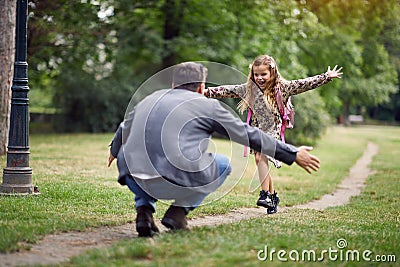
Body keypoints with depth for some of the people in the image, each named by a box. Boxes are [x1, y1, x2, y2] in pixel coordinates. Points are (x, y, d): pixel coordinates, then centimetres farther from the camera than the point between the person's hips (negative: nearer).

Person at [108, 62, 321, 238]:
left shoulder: (149, 99, 24)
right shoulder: (207, 105, 11)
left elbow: (123, 131, 42)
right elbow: (250, 135, 14)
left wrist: (114, 151, 64)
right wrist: (293, 154, 24)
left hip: (139, 180, 4)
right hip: (181, 182, -3)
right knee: (223, 164, 23)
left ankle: (144, 209, 13)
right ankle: (179, 211, 8)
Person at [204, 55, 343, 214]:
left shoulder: (282, 87, -2)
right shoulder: (248, 89, 6)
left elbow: (304, 84, -4)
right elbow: (228, 91, 6)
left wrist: (327, 76, -8)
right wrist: (208, 92, 0)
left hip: (273, 131, -4)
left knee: (262, 157, -27)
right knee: (260, 162, 6)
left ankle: (265, 195, -28)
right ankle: (272, 196, 24)